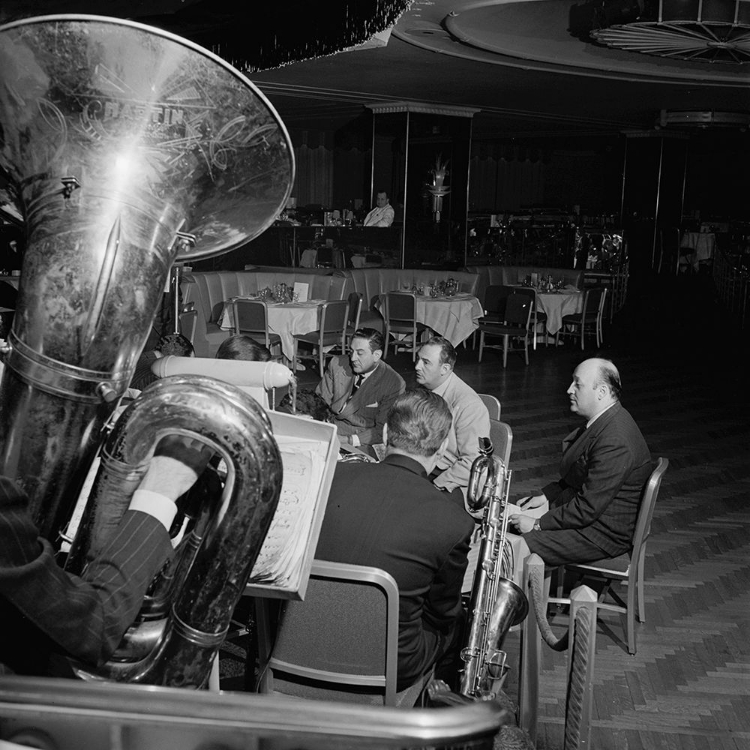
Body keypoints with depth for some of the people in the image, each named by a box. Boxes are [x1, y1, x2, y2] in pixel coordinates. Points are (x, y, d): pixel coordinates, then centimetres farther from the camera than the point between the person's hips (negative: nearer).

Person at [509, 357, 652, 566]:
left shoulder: (615, 443, -29)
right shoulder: (603, 422, 4)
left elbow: (588, 509, -27)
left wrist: (537, 524, -20)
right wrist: (545, 495, 8)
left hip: (604, 532, -10)